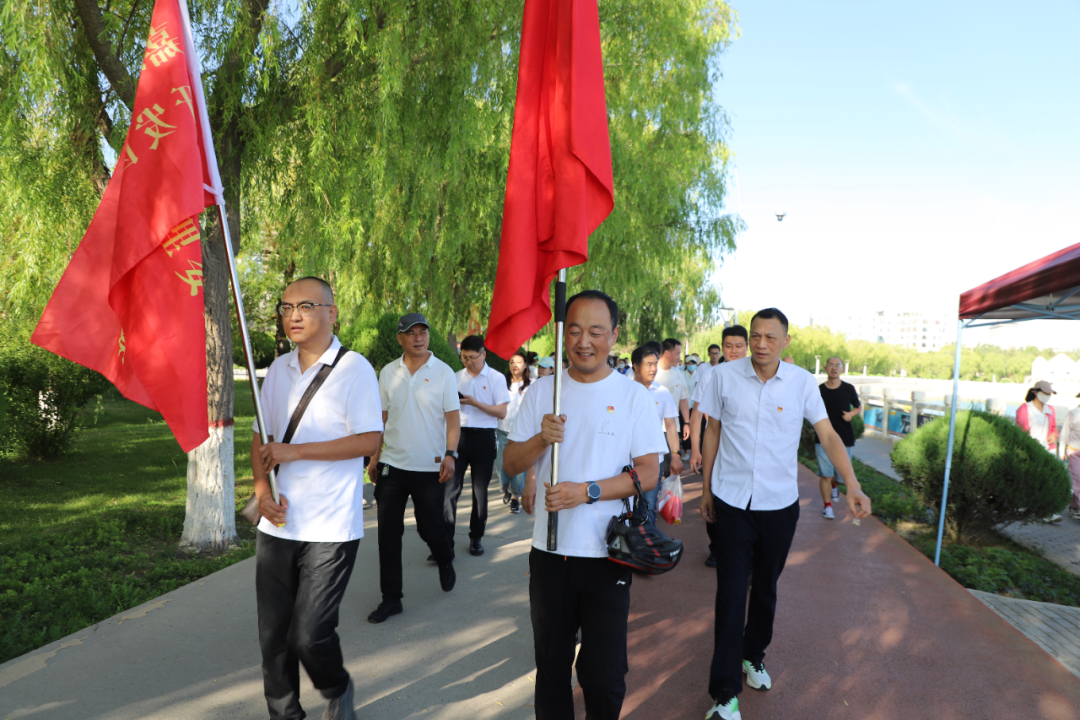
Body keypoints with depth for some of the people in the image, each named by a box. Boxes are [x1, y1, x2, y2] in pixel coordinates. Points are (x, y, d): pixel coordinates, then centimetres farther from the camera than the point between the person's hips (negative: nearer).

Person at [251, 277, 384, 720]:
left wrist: (295, 451, -16)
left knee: (309, 634, -4)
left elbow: (369, 440, -15)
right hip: (277, 524, 6)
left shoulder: (354, 368, -8)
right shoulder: (278, 370, 10)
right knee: (273, 635, 10)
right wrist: (261, 488, -3)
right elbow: (261, 438, 15)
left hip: (331, 529, -5)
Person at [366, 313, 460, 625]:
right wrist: (374, 457, 9)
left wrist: (450, 454, -16)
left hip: (429, 468, -2)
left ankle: (445, 561, 40)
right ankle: (391, 598, 15)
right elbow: (382, 418, 11)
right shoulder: (388, 373, 6)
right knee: (388, 532, 3)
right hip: (392, 465, 3)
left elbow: (452, 418, -4)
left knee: (429, 527, 6)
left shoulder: (443, 372, -2)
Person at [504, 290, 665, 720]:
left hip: (607, 555, -2)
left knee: (604, 676, 3)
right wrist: (541, 439, -16)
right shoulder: (541, 391, 4)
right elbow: (510, 464, 4)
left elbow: (648, 474, -6)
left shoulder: (633, 396, -3)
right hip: (549, 551, 3)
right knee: (551, 668, 17)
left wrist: (587, 491, -18)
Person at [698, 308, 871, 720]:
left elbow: (828, 436, -5)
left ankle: (754, 654, 42)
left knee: (766, 586, 18)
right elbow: (712, 431, 3)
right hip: (732, 501, -1)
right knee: (731, 592, -2)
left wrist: (852, 485, -19)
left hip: (780, 503, 2)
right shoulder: (724, 376, -6)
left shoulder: (802, 382, -5)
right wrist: (706, 489, 7)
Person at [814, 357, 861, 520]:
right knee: (825, 474, -3)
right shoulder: (819, 390, -3)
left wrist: (851, 413, -8)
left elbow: (858, 407, 12)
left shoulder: (849, 389, -1)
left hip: (845, 438, 1)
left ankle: (834, 485, 45)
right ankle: (828, 506, 11)